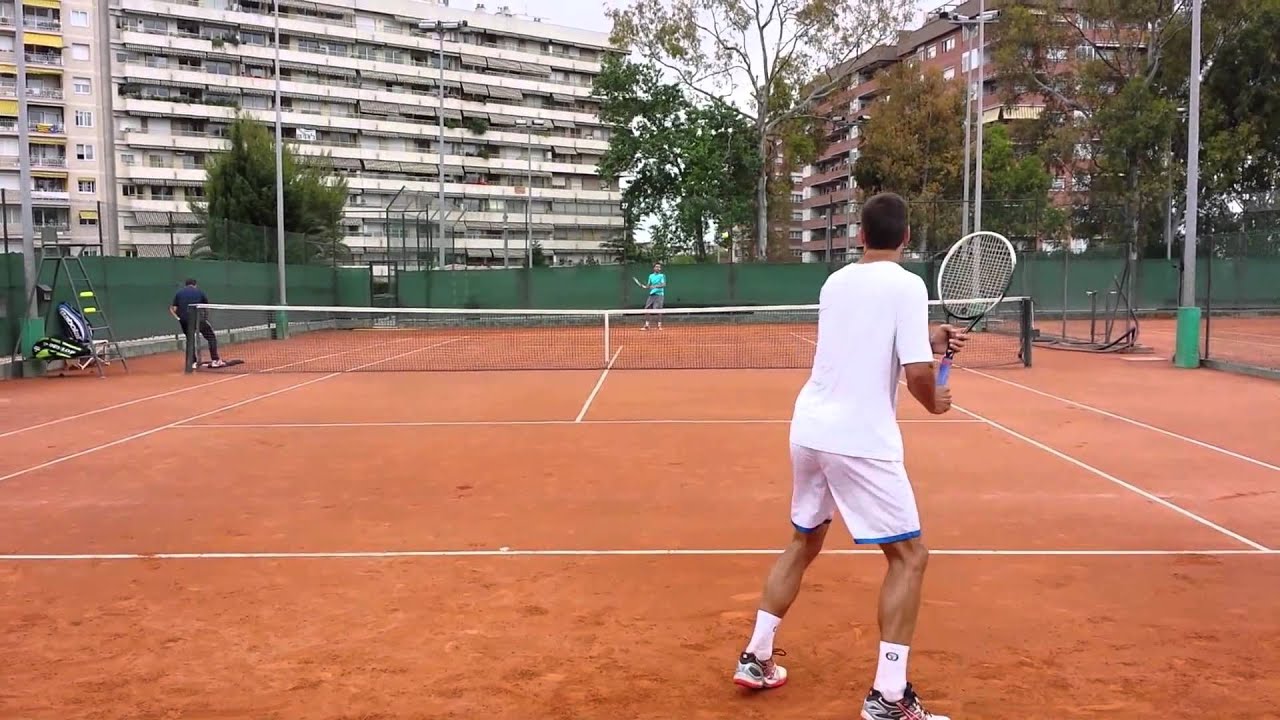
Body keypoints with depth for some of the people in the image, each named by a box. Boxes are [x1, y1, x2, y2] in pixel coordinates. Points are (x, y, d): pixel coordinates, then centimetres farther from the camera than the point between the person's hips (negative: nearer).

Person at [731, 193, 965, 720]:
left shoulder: (835, 283, 12)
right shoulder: (906, 285, -8)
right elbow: (915, 372, -15)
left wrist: (926, 341, 20)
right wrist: (934, 402, 6)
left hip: (809, 429, 7)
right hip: (859, 440, -7)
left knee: (804, 542, 23)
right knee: (909, 556, 6)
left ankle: (755, 658, 28)